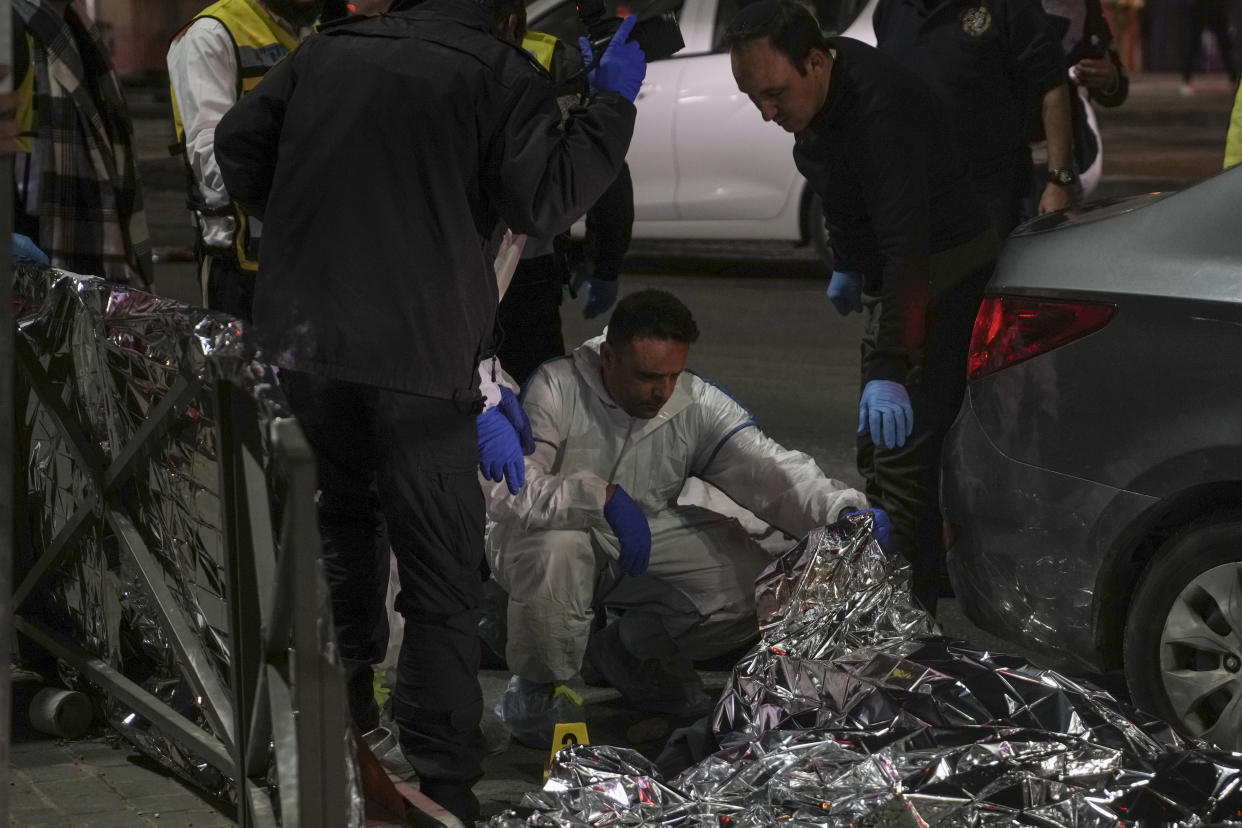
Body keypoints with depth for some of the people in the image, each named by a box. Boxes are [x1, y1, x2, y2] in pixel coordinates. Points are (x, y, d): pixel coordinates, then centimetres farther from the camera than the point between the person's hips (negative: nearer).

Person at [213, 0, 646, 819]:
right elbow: (544, 200, -11)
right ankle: (440, 788, -4)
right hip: (418, 360, -5)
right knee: (442, 583, 0)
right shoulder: (504, 74, -4)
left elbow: (237, 144, 15)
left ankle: (344, 714, 38)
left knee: (346, 518, 29)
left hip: (302, 340, 6)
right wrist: (613, 102, -1)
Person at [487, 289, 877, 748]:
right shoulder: (556, 389, -23)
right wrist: (606, 497, -44)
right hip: (552, 534, -5)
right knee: (556, 549, -40)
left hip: (646, 543, 5)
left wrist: (843, 512, -39)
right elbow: (506, 487, -35)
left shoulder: (698, 404, -10)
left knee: (757, 580, -12)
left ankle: (625, 652, 17)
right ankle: (535, 685, -8)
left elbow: (769, 469, -20)